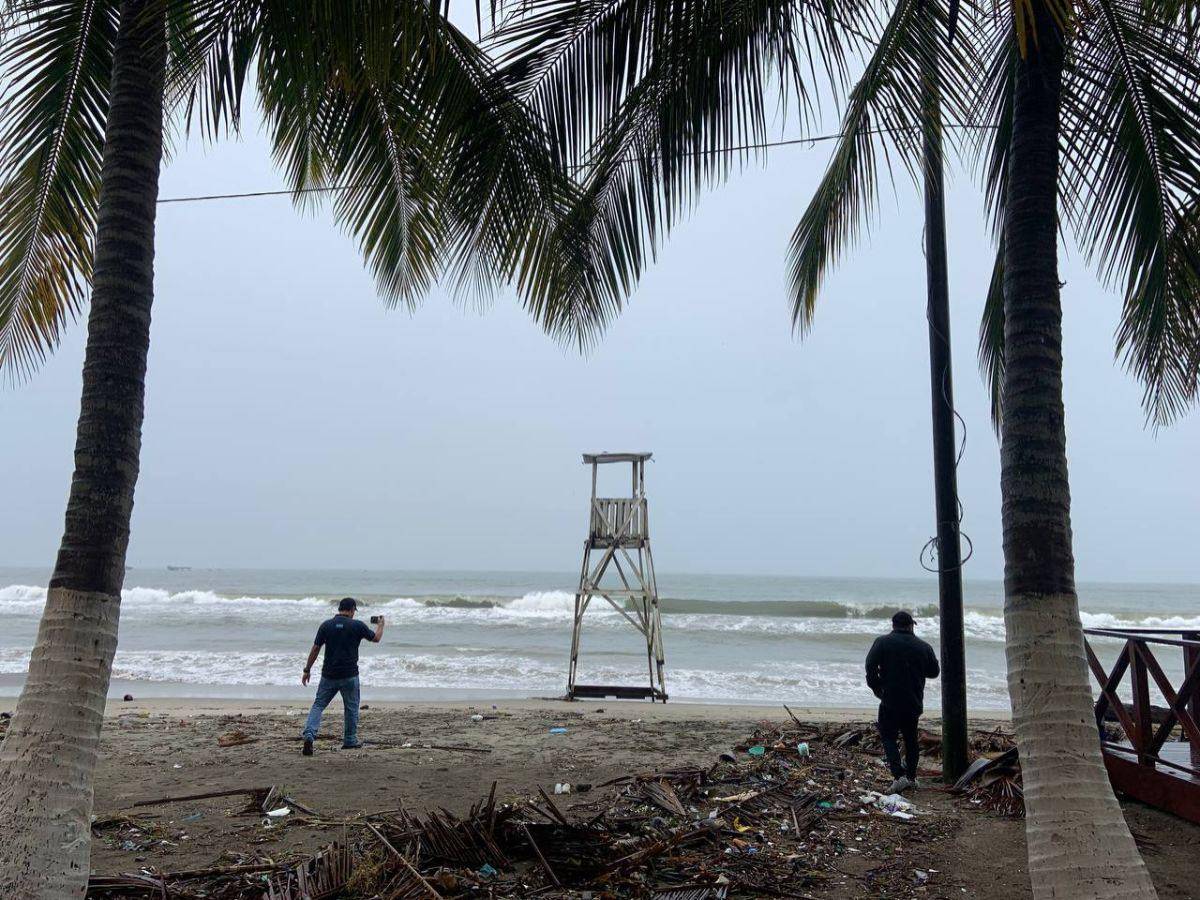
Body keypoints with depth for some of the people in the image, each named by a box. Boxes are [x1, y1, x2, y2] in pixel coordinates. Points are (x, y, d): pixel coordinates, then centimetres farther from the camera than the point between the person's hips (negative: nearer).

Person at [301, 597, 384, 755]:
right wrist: (381, 624, 27)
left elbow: (315, 649, 0)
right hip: (349, 676, -2)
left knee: (318, 705, 9)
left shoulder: (326, 625, 0)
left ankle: (309, 735, -10)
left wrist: (307, 670, 8)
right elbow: (376, 638, 8)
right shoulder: (357, 625, -6)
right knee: (351, 708, 14)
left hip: (328, 675, 2)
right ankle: (350, 741, 22)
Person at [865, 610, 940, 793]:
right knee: (911, 738, 18)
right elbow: (933, 672, 13)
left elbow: (870, 666, -13)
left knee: (888, 736, 2)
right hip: (914, 702, 4)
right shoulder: (923, 647, 2)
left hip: (890, 701, -4)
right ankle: (911, 777, 23)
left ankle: (899, 776, -12)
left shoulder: (882, 642, -6)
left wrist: (876, 686, 0)